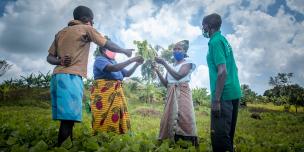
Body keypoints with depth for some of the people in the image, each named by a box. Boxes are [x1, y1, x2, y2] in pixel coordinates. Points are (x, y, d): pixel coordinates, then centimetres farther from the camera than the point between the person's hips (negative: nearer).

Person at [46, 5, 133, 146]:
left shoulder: (60, 32, 24)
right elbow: (108, 45, 10)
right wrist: (125, 51, 23)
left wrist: (60, 62, -1)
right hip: (71, 77, -7)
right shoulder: (86, 29, 6)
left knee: (66, 119, 7)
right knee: (69, 119, -8)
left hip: (57, 76, 7)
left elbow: (49, 57, 17)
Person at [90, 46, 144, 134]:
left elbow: (128, 74, 25)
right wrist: (131, 60, -17)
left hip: (117, 93, 8)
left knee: (116, 119, 5)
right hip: (103, 92, -8)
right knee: (104, 120, -8)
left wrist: (136, 64, 10)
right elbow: (113, 68, -21)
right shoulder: (100, 59, -2)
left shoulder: (114, 62, 22)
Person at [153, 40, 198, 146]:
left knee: (184, 117, -14)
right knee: (169, 118, 1)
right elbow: (166, 84, 14)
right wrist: (157, 71, 3)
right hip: (171, 95, 6)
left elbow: (178, 76, -17)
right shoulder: (171, 66, 17)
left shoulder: (187, 63, 1)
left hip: (182, 92, -5)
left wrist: (164, 63, -16)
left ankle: (191, 143, -10)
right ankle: (173, 142, 8)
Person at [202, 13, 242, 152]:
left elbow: (222, 71, -20)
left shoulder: (215, 42, -11)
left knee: (219, 136, -3)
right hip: (234, 93, 10)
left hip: (224, 95, -10)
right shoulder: (224, 40, 17)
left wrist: (216, 100, -20)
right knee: (227, 134, 18)